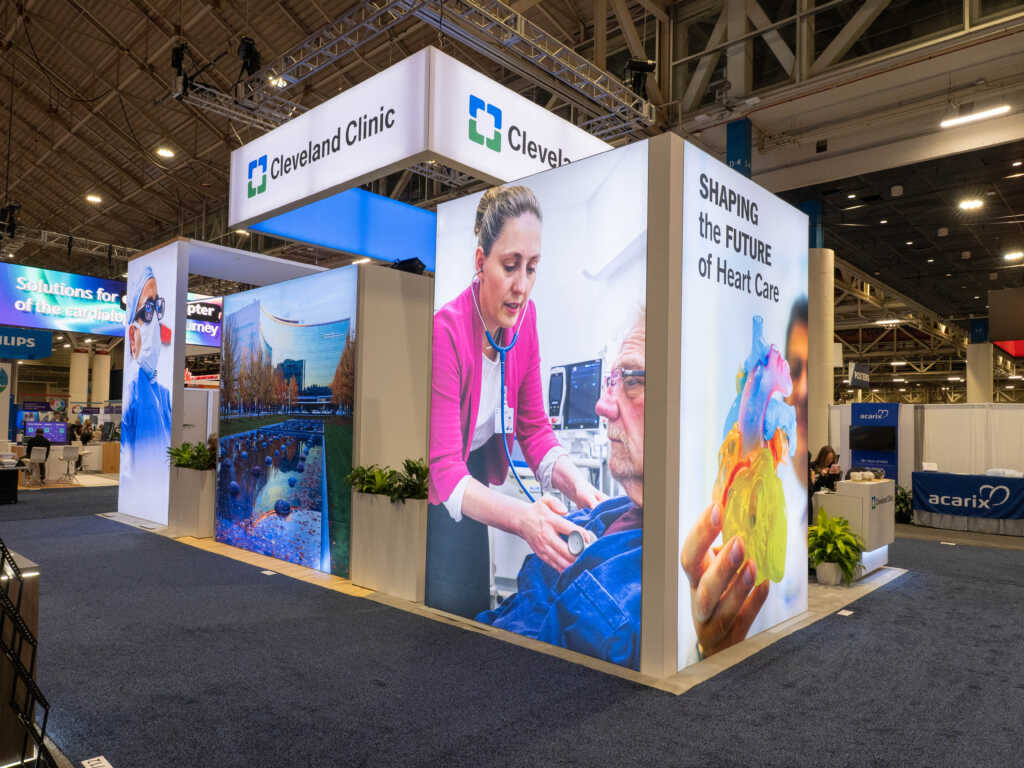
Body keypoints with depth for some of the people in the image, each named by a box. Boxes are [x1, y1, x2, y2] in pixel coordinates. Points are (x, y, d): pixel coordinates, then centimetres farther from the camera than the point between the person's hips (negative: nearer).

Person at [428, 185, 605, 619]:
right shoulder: (445, 333, -30)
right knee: (448, 604, 4)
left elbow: (533, 427, -7)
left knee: (477, 602, 16)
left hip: (475, 471, 5)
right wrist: (522, 518, -47)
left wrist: (573, 481, -25)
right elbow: (445, 471, -32)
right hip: (436, 491, -5)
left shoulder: (524, 316, -12)